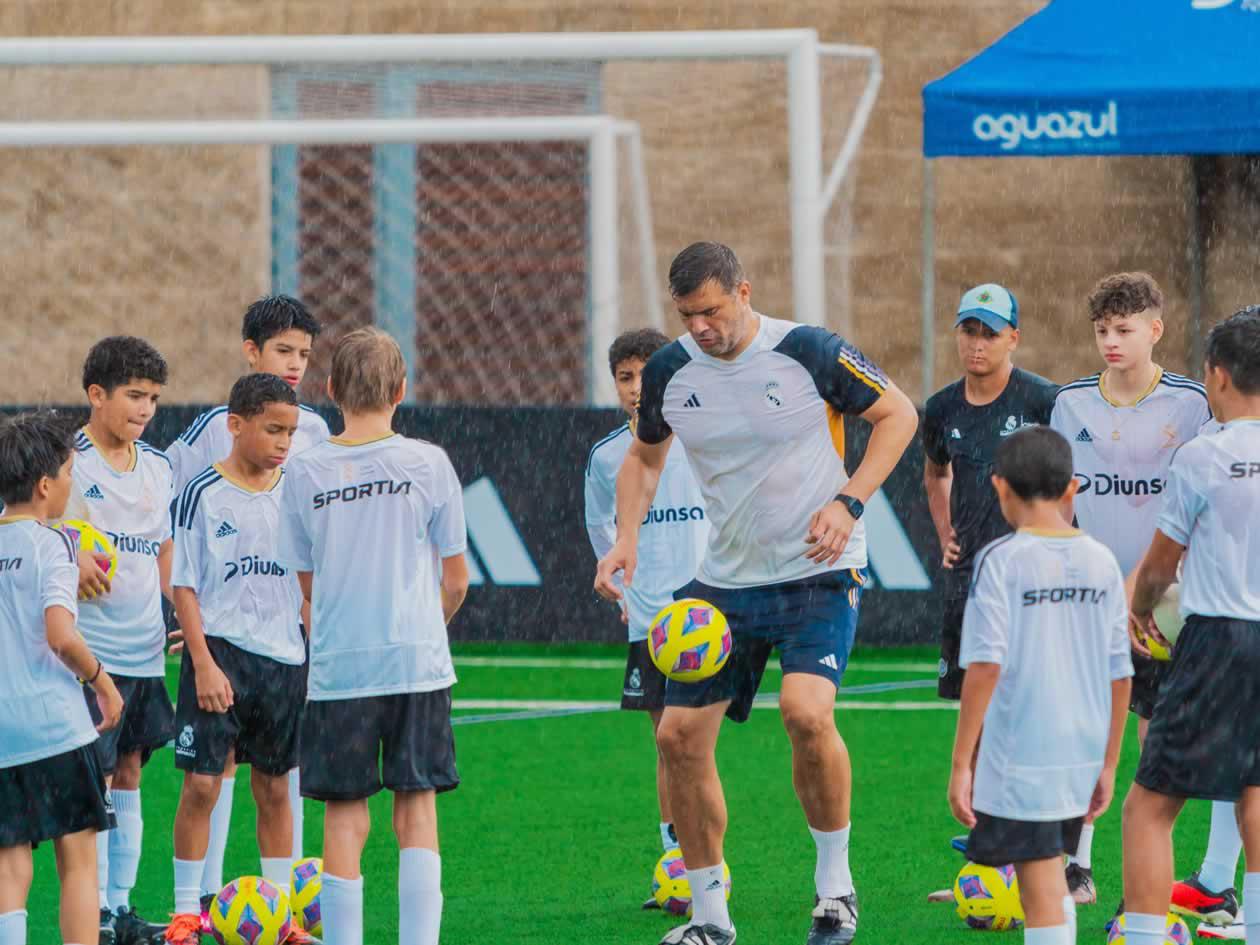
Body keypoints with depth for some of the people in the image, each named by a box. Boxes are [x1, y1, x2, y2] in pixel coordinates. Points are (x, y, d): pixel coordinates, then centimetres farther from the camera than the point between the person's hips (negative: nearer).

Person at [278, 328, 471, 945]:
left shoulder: (303, 472, 0)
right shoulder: (428, 464, -2)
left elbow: (308, 585, 9)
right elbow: (455, 581, 4)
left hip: (336, 665, 0)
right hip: (418, 662, 0)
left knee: (344, 818, 4)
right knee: (417, 810, 5)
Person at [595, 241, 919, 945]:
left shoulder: (807, 351, -13)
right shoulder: (671, 371, 0)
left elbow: (899, 413, -3)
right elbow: (646, 456, 18)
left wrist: (849, 503, -15)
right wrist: (627, 538, 1)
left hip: (818, 572, -5)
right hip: (725, 579, 5)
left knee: (806, 711, -27)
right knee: (681, 735, -2)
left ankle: (836, 880, -6)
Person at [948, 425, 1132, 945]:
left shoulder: (1000, 561, -10)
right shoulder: (1101, 562, 5)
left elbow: (985, 666, -16)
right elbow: (1119, 673, 8)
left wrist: (961, 763, -11)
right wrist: (1108, 764, 17)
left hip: (1018, 760, -5)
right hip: (1081, 759, 5)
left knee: (1042, 896, -4)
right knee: (1050, 886, 23)